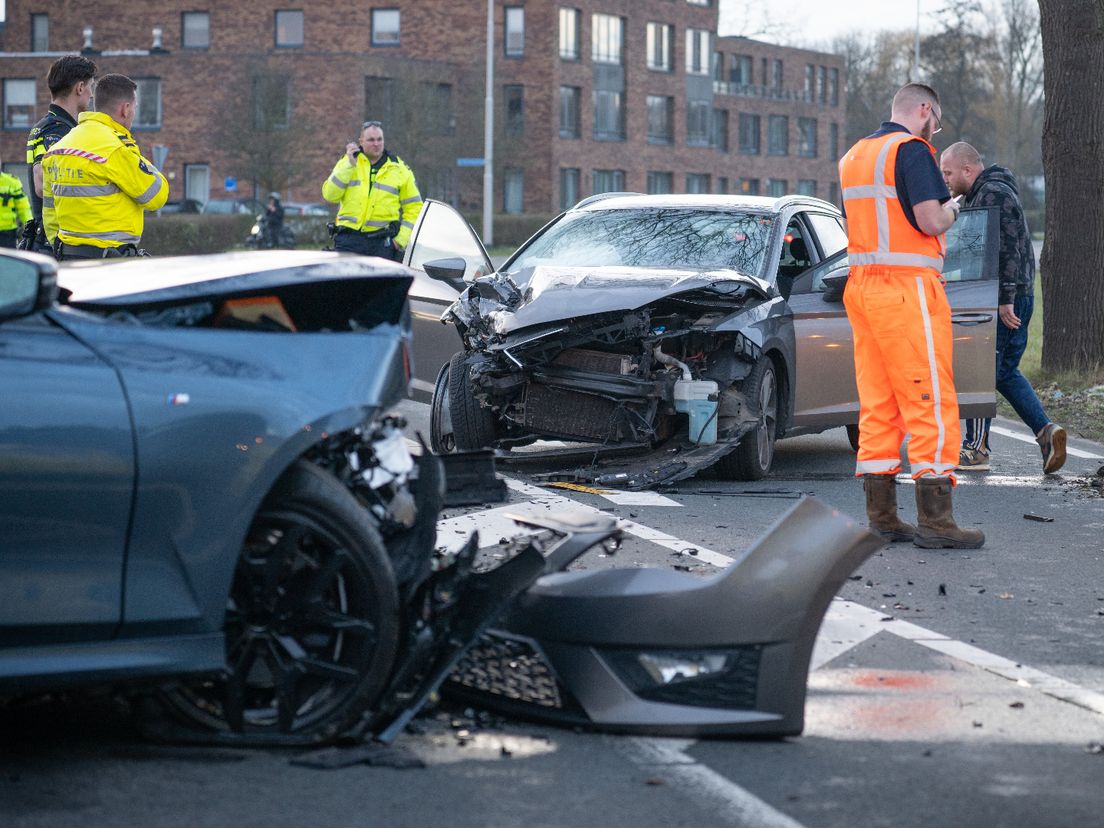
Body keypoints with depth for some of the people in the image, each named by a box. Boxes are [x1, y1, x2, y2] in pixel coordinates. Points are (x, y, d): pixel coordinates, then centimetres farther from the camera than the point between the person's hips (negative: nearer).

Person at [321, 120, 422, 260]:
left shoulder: (399, 169, 9)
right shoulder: (347, 162, 11)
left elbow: (413, 207, 12)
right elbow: (329, 194, -2)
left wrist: (401, 238, -1)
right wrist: (349, 165, -9)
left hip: (382, 243, 0)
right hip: (349, 239, 0)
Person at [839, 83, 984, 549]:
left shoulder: (854, 155, 17)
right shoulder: (911, 149, -10)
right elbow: (931, 221, -18)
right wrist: (951, 209, 4)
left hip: (861, 284, 9)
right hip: (906, 288, -9)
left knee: (878, 404, 10)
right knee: (930, 402, -6)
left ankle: (881, 516, 11)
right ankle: (935, 520, -8)